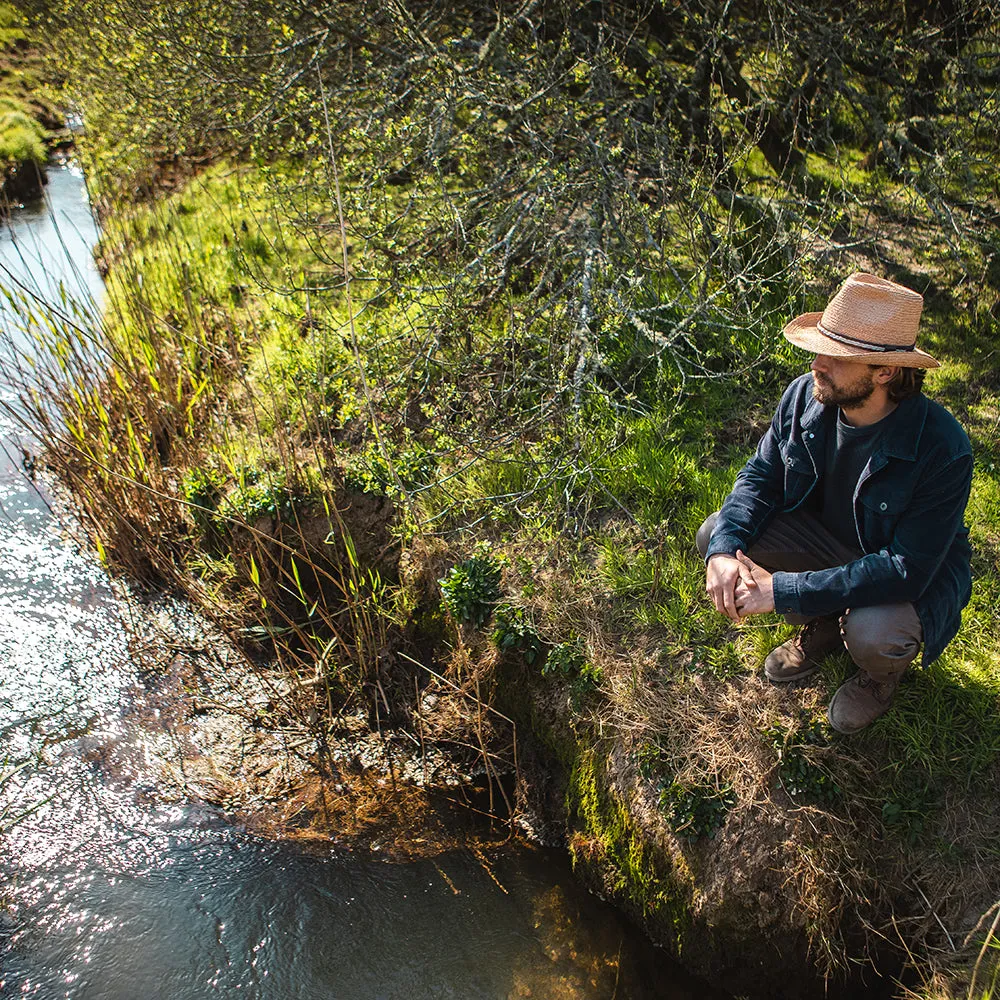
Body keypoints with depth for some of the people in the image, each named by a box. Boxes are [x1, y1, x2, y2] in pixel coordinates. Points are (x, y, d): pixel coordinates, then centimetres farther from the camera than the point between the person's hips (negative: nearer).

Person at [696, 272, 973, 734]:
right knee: (716, 535, -15)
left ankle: (883, 670, 7)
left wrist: (782, 590, -39)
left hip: (919, 572, -5)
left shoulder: (943, 449, -33)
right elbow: (761, 476, -8)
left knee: (872, 635, -37)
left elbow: (907, 569, -35)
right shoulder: (805, 395, -19)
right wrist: (724, 551, -29)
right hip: (827, 536, 5)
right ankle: (823, 626, 10)